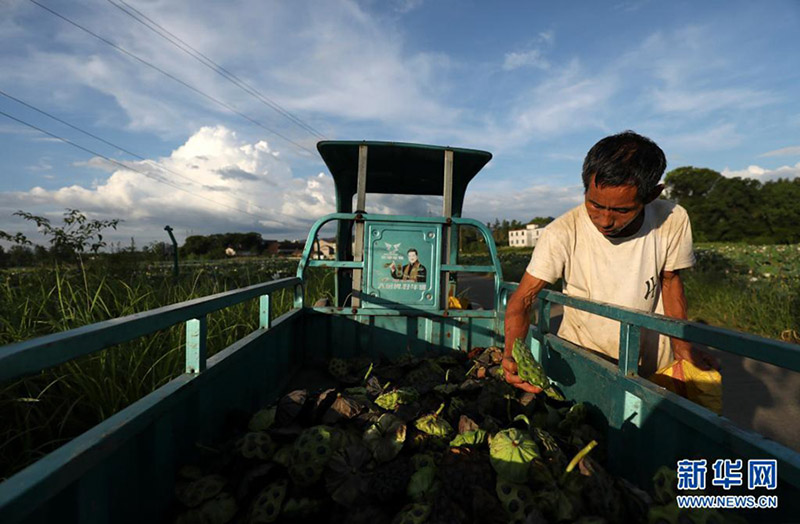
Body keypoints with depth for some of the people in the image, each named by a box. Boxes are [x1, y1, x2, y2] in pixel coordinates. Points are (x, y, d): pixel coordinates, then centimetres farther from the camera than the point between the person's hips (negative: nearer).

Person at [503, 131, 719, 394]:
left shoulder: (673, 221, -18)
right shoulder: (561, 234, -28)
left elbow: (669, 280, 0)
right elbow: (522, 300, -22)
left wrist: (681, 345, -5)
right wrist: (512, 355, -38)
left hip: (651, 362, 3)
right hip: (580, 357, -2)